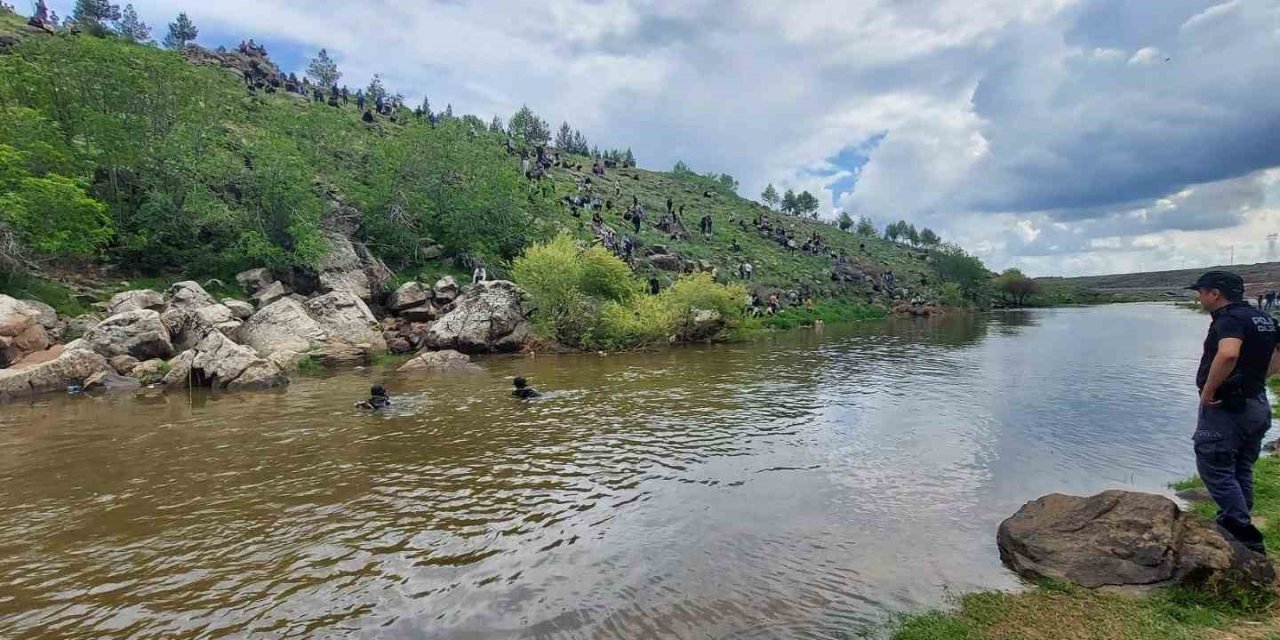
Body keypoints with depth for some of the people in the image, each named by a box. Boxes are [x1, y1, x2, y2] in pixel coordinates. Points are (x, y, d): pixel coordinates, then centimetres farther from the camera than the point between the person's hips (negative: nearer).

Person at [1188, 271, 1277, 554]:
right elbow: (1274, 362, 23)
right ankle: (1239, 528, 27)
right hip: (1257, 405, 10)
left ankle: (1245, 537, 0)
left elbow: (1228, 354, -36)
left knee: (1215, 468, -2)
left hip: (1226, 407, -10)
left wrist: (1207, 391, -26)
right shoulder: (1262, 319, 13)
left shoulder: (1230, 318, -17)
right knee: (1241, 470, 17)